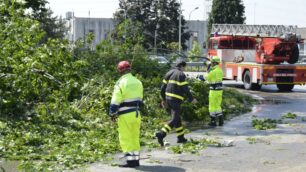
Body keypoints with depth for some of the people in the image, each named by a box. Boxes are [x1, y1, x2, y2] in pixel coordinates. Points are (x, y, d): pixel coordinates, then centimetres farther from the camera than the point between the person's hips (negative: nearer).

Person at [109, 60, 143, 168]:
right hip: (136, 113, 7)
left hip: (125, 115, -7)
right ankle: (136, 159, 16)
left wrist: (112, 113, -3)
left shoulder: (121, 83, -11)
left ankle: (130, 160, -3)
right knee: (135, 137, 13)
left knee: (125, 138, -1)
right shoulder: (138, 82, 9)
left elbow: (115, 101, -11)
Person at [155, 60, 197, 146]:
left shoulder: (169, 73, 14)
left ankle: (181, 137, 22)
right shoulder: (181, 75, -8)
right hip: (176, 100, -8)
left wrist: (163, 99, 21)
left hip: (168, 98, 8)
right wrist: (191, 99, 1)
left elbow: (163, 88, 13)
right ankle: (161, 134, -22)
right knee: (174, 120, -7)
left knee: (177, 118, 18)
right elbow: (185, 89, -12)